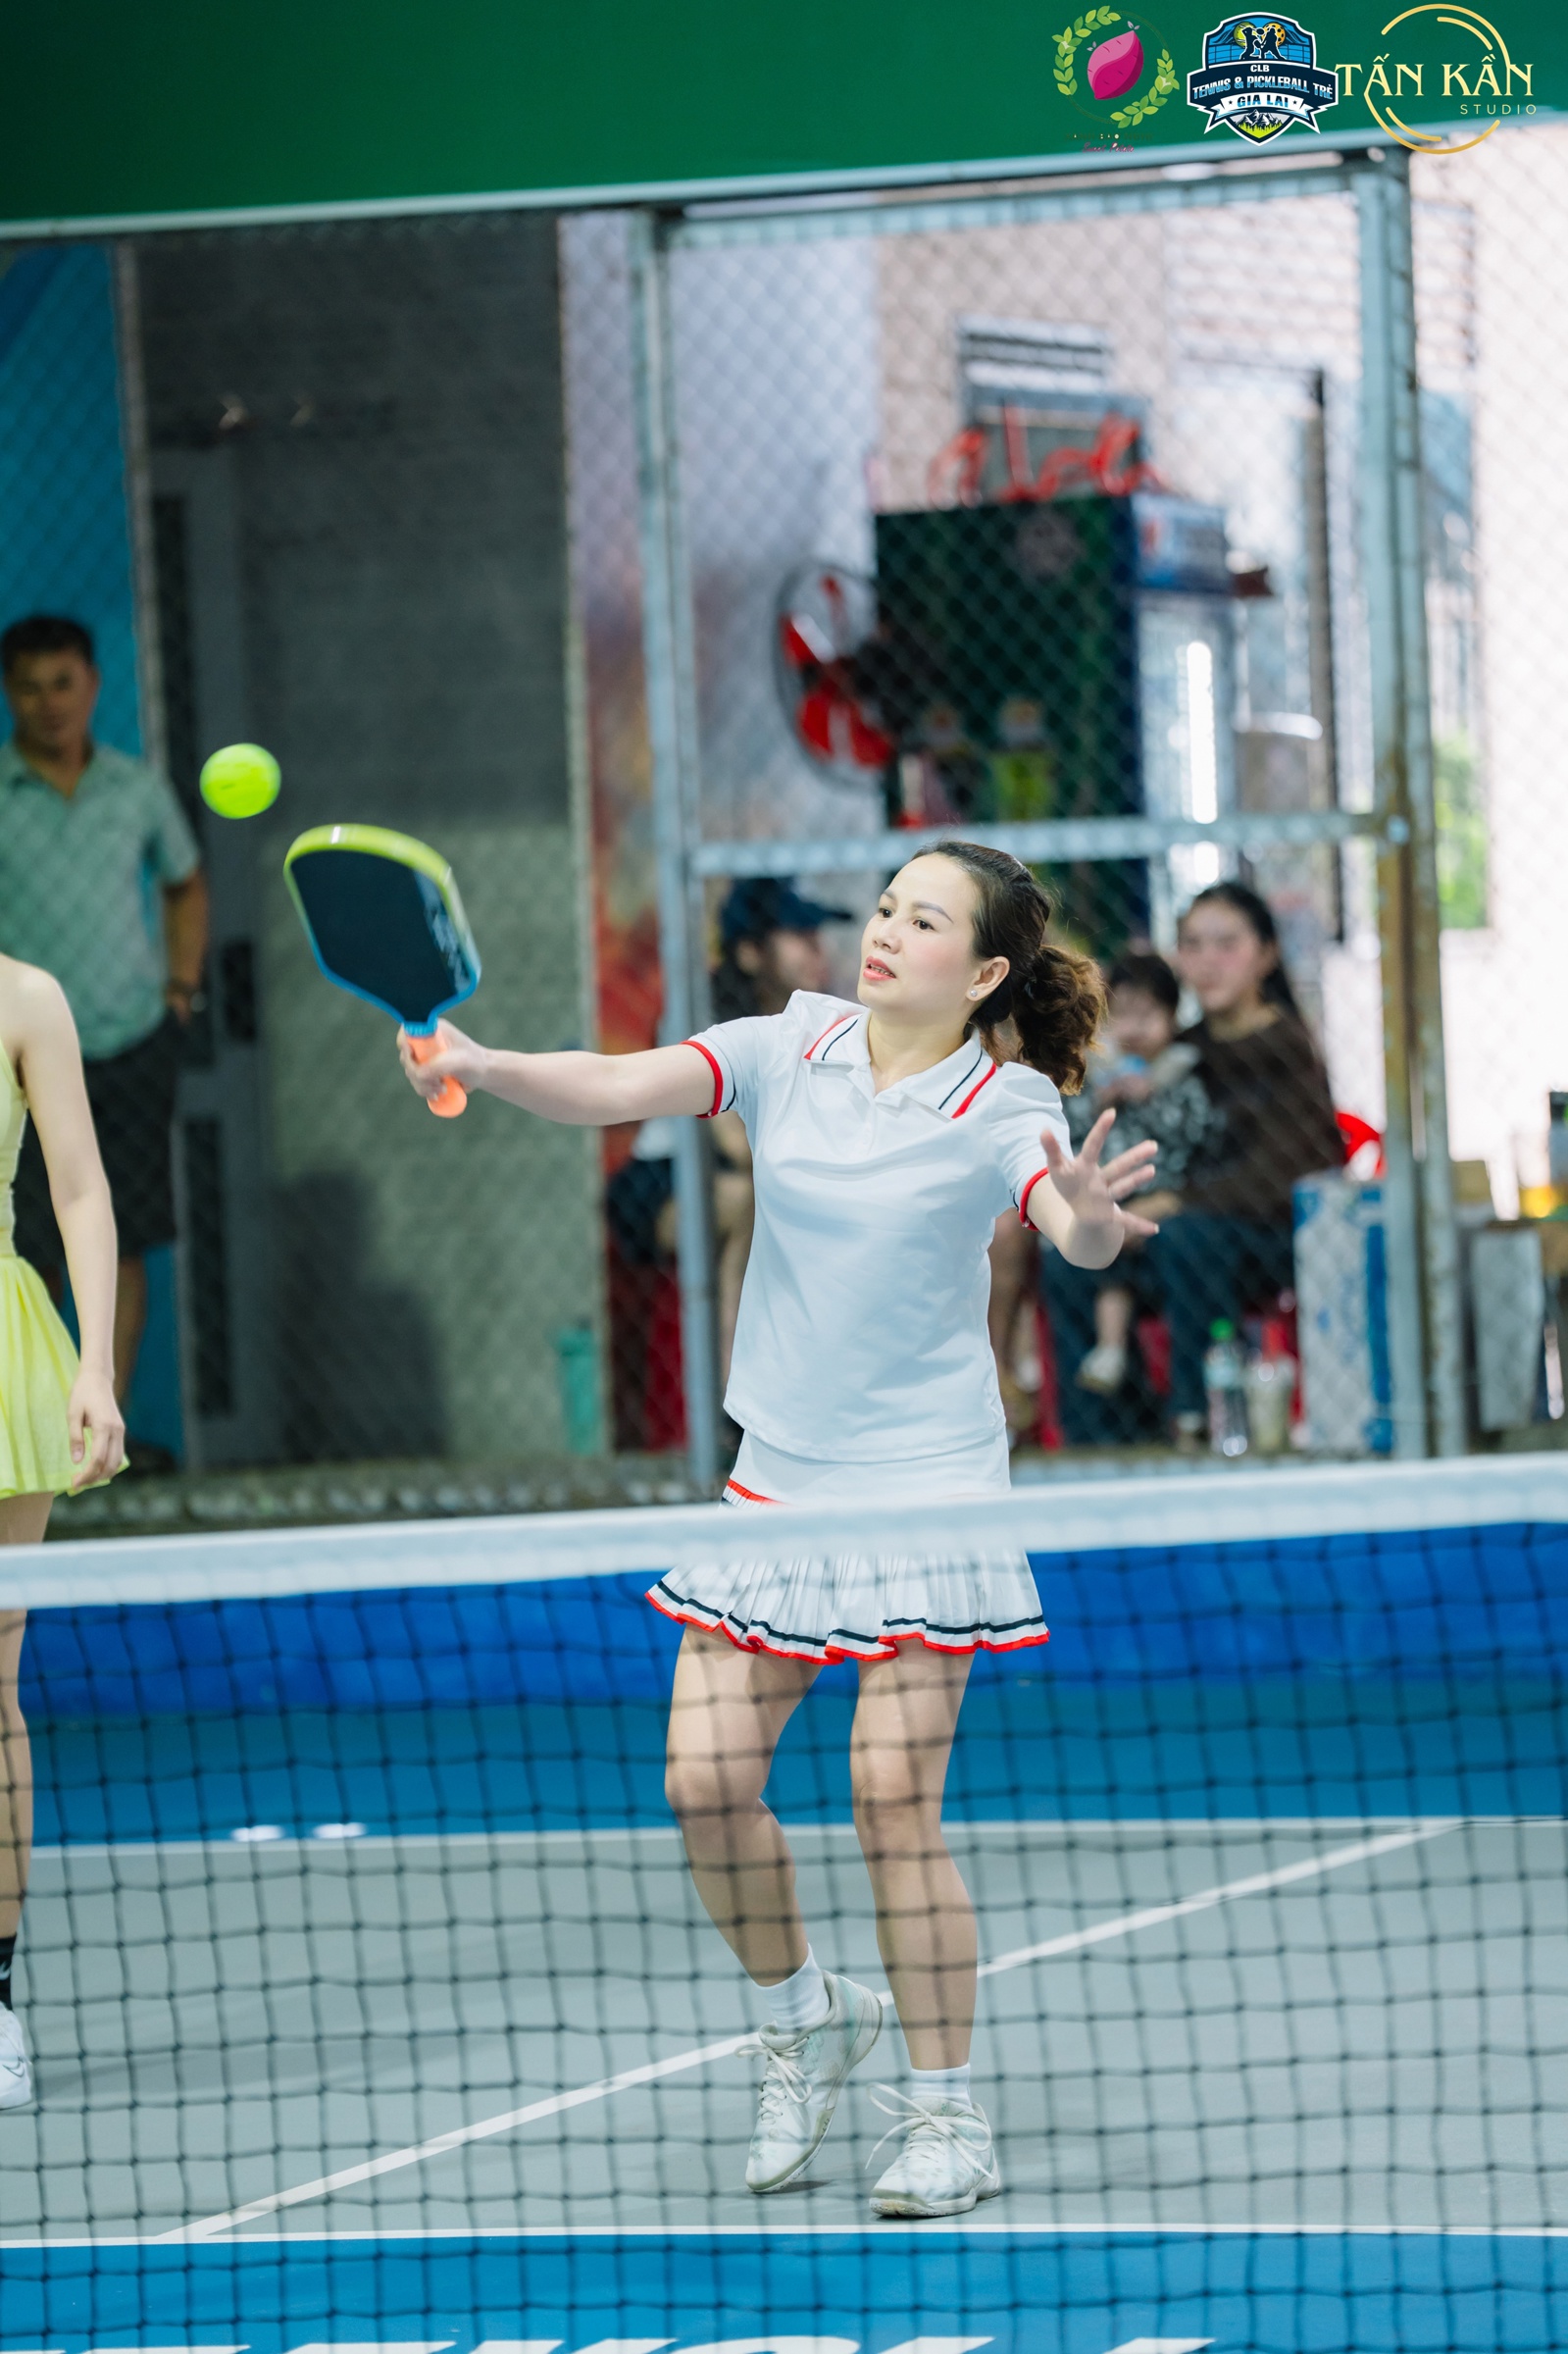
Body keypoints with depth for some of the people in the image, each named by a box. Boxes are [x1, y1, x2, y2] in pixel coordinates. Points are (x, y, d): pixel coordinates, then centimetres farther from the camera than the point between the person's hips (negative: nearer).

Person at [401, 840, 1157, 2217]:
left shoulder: (1003, 1109, -9)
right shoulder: (788, 1051, 1)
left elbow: (1077, 1229, -27)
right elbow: (615, 1089, -10)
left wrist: (1091, 1217, -52)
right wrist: (483, 1069, -28)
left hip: (926, 1490, -4)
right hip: (776, 1482, 4)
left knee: (893, 1798, -10)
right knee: (706, 1781, -1)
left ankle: (952, 2124, 3)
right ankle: (807, 2017, 25)